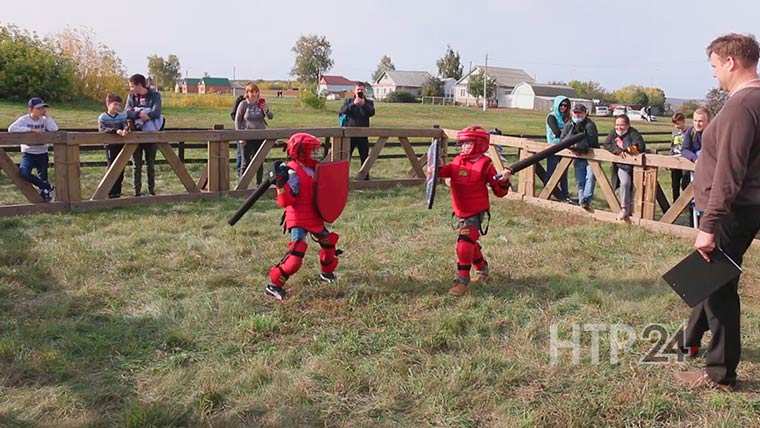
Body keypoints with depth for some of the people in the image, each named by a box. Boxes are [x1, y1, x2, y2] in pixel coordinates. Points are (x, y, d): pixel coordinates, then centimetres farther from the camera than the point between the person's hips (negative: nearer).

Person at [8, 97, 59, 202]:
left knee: (43, 178, 2)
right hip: (28, 153, -2)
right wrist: (31, 129, -25)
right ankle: (47, 187, -14)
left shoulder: (44, 120, 1)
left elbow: (54, 129, -17)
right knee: (23, 173, -28)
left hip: (42, 154, 2)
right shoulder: (24, 119, -6)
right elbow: (11, 128, -22)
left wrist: (47, 116, -12)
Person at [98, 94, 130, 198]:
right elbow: (102, 130, -15)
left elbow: (125, 125, -3)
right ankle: (111, 193, 5)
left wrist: (125, 130, -28)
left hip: (121, 145, 4)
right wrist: (116, 130, -27)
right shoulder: (102, 117, -1)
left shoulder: (122, 116, 9)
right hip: (110, 146, -4)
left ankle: (117, 191, 19)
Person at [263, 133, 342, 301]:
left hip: (314, 217, 9)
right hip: (298, 218, -9)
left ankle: (327, 272, 46)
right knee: (297, 249, -20)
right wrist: (281, 183, -37)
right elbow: (285, 201, -24)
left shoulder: (311, 167, 8)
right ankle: (274, 284, -13)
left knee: (328, 241, 22)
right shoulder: (292, 172, -19)